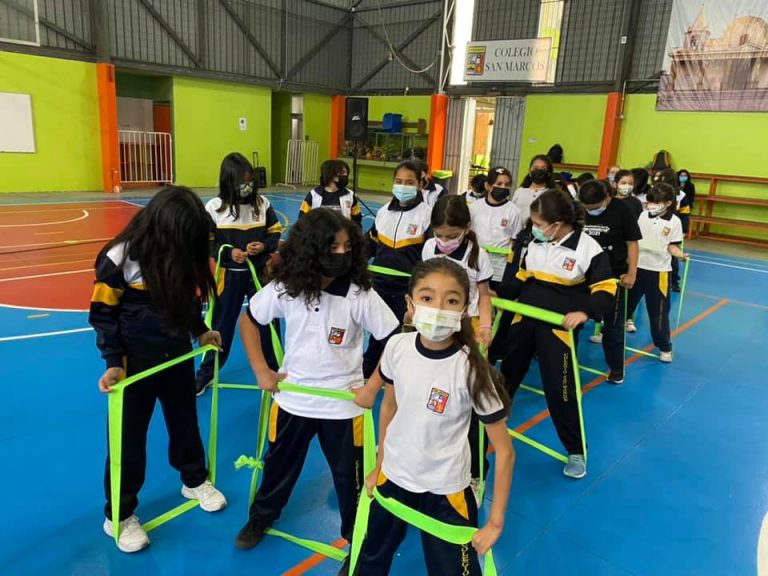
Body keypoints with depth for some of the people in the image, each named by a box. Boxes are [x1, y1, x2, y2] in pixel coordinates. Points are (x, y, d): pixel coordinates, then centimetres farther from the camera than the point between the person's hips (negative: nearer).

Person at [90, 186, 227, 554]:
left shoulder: (180, 254, -6)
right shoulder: (118, 259, -21)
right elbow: (103, 316, -13)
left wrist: (201, 331, 4)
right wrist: (114, 362, -17)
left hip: (178, 356, 5)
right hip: (136, 363, -5)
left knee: (185, 420, 20)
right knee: (129, 437, 9)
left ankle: (195, 481, 44)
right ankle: (119, 515, 28)